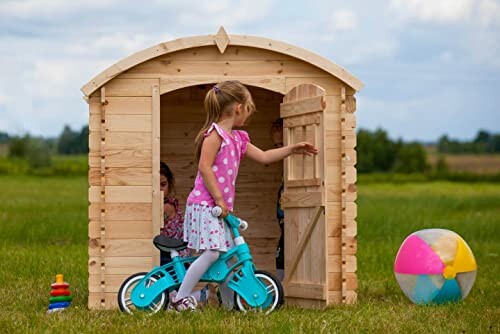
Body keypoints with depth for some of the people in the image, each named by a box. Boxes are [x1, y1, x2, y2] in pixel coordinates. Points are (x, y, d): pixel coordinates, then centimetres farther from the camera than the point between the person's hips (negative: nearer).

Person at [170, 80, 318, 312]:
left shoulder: (237, 139, 17)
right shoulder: (215, 133, -11)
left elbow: (263, 157, 28)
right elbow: (204, 167, -17)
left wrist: (291, 149, 26)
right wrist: (219, 199, -17)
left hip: (221, 207, 9)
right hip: (204, 205, -9)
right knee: (211, 253, -18)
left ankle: (230, 305, 16)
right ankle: (180, 299, -14)